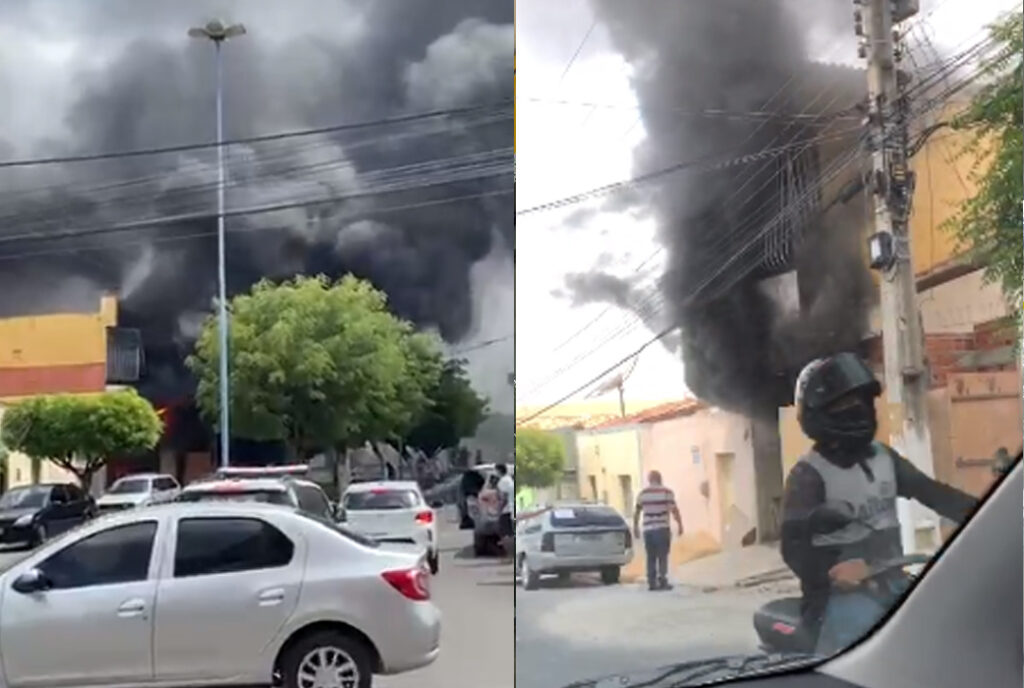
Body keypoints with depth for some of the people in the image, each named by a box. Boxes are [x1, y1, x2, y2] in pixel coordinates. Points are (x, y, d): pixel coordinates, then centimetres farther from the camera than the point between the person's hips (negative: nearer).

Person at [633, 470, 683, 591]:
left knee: (651, 558, 9)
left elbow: (636, 512, 12)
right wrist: (680, 525, -2)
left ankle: (652, 583, 8)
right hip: (662, 528, -3)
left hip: (648, 529, 3)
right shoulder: (666, 492, -3)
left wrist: (635, 527, 23)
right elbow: (674, 510, -9)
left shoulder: (642, 494, 7)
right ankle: (662, 582, -2)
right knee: (662, 557, 2)